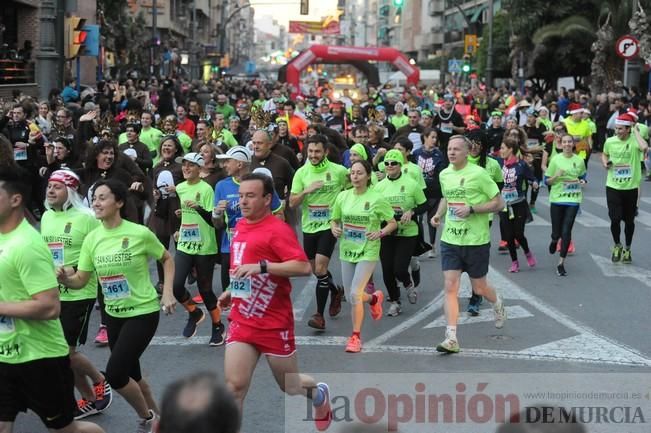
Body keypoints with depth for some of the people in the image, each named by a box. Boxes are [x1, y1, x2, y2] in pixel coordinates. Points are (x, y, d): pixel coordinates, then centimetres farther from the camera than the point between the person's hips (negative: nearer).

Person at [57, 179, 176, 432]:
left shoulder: (140, 233, -15)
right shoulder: (92, 239, -2)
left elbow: (167, 259, 1)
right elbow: (80, 280, -1)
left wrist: (168, 292, -10)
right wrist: (64, 278, -23)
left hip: (143, 312, -6)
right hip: (113, 314, 6)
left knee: (115, 374, -14)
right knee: (130, 374, 15)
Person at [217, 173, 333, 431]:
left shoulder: (278, 230, -16)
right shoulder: (241, 226, 8)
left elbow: (303, 267, -26)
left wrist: (261, 266, -32)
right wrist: (231, 291, 17)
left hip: (274, 324, -5)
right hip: (242, 321, 5)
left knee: (290, 386, 13)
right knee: (234, 385, -9)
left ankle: (319, 394, 47)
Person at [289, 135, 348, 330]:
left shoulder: (338, 171, -7)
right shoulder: (302, 173, 0)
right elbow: (292, 203, -4)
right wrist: (306, 190, -19)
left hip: (329, 226, -4)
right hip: (309, 226, 4)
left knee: (320, 268, -15)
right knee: (315, 269, 16)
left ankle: (319, 315, -9)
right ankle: (335, 292, 45)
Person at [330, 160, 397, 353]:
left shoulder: (377, 199, -9)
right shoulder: (343, 196, 2)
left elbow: (393, 223, -2)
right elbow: (334, 219, 13)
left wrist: (380, 233, -20)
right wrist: (334, 228, -9)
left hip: (368, 252, -5)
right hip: (347, 250, 5)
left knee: (355, 293, -16)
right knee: (350, 297, 11)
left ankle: (356, 336, -1)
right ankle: (374, 298, 45)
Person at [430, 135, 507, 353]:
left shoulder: (479, 174, -12)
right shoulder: (444, 174, 6)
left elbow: (499, 203, -10)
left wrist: (471, 209, -20)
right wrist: (439, 214, 7)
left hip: (476, 241, -4)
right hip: (450, 239, 4)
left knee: (479, 288, 10)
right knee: (450, 287, -7)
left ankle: (497, 303, 46)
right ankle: (451, 338, -7)